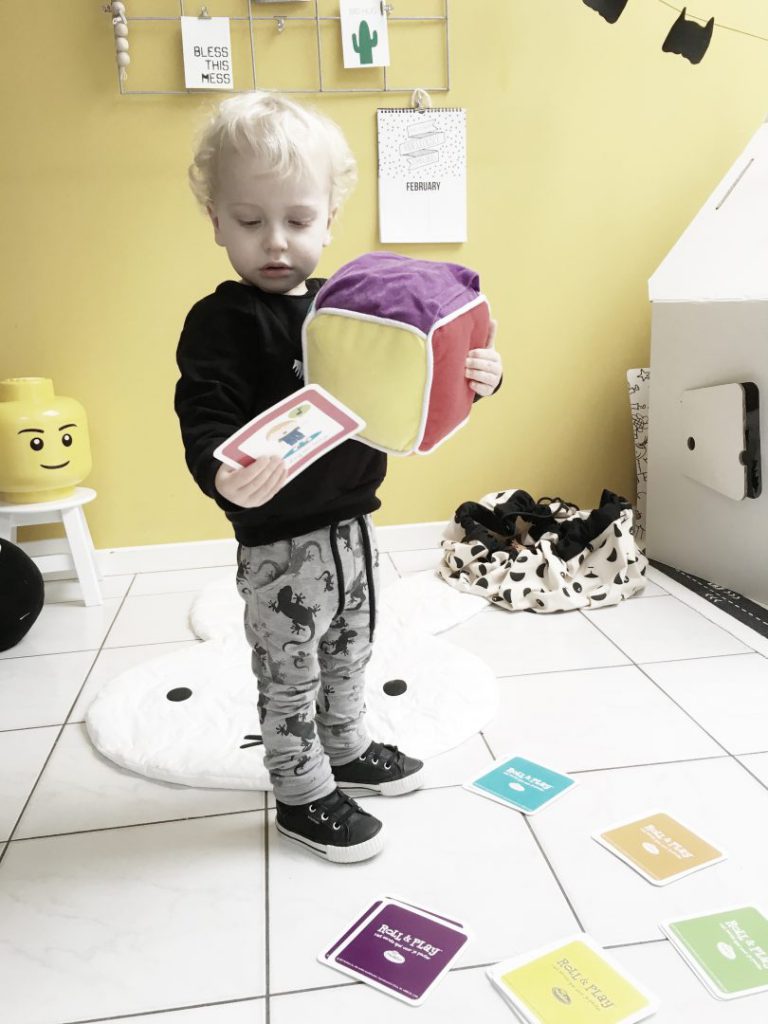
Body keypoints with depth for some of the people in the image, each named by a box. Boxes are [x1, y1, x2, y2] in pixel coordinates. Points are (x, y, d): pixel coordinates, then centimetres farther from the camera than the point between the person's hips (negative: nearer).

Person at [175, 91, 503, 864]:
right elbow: (205, 417, -24)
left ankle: (346, 750, 48)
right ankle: (303, 796, 31)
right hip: (281, 540, -6)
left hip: (354, 522, 7)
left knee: (349, 654, 24)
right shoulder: (220, 322, -14)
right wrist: (222, 475, -45)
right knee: (289, 677, 10)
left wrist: (473, 379, -11)